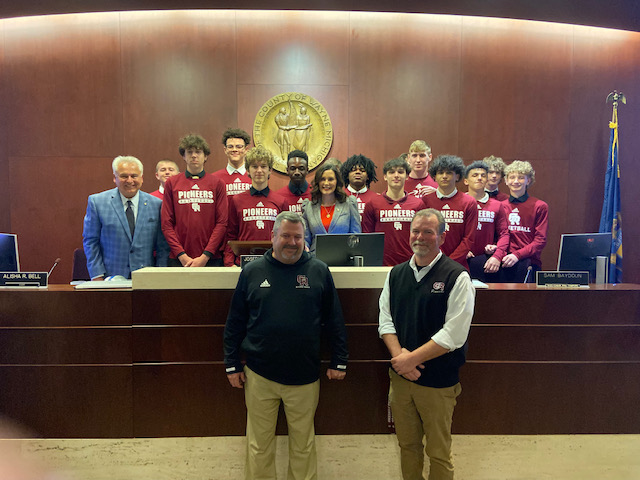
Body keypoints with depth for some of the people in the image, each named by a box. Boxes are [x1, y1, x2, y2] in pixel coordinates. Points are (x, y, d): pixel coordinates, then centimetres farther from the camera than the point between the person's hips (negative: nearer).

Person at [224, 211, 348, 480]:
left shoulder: (319, 271, -1)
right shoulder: (252, 272, 1)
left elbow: (335, 320, 3)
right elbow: (235, 322, 5)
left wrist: (339, 362, 3)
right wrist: (232, 364, 4)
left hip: (305, 376, 0)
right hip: (259, 375, 1)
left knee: (303, 443, 15)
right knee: (259, 444, 14)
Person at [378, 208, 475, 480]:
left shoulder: (457, 277, -11)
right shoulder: (396, 274, 5)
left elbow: (454, 334, -17)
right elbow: (385, 319, 4)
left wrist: (412, 359, -17)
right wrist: (398, 354, -13)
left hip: (438, 382, -4)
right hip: (400, 376, 4)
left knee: (438, 452, 11)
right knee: (407, 444, 19)